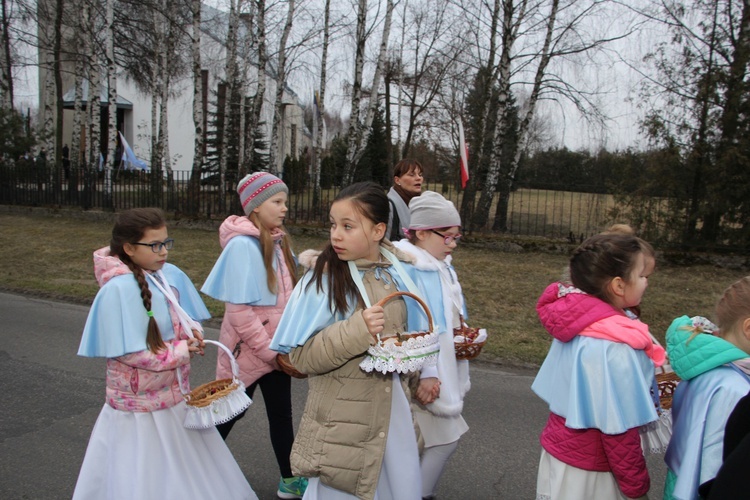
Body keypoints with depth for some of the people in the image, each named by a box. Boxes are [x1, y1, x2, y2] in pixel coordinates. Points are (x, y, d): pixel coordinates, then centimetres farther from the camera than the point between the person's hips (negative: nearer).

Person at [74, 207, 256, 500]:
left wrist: (192, 336, -11)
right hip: (139, 405, -6)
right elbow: (128, 353, -23)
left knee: (190, 472, 18)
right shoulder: (119, 288, -23)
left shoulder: (172, 276, -3)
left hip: (175, 395, 6)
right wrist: (180, 352, -16)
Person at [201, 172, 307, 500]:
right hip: (248, 349, -7)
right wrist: (268, 349, -18)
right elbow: (238, 309, -22)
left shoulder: (278, 241, 3)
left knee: (281, 412, 16)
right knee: (230, 412, 10)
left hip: (276, 348, 7)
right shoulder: (243, 245, -19)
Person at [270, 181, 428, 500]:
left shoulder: (397, 273, 0)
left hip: (393, 409, 5)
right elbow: (301, 356, -17)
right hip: (343, 421, -4)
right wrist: (357, 331, -27)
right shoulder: (323, 278, -15)